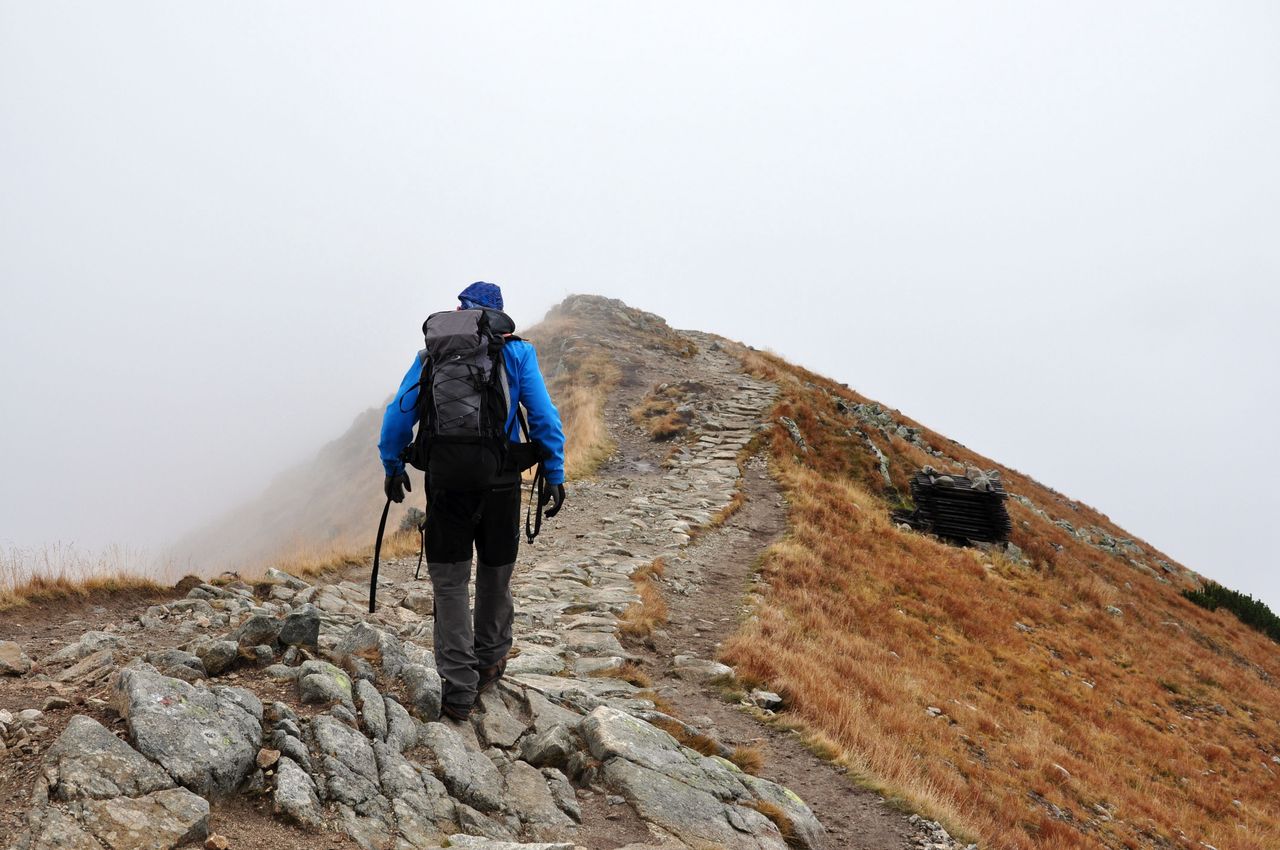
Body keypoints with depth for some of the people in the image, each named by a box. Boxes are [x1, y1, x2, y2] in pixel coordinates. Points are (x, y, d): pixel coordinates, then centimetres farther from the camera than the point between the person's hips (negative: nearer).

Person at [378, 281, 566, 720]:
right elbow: (545, 418, -1)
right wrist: (554, 476, 4)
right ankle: (490, 661, 37)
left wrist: (393, 467, 18)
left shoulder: (431, 356, 5)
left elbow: (397, 417, 6)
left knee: (450, 583, 7)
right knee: (496, 575, 20)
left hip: (446, 483, 0)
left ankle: (459, 691, 4)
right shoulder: (518, 354, 3)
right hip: (502, 484, 1)